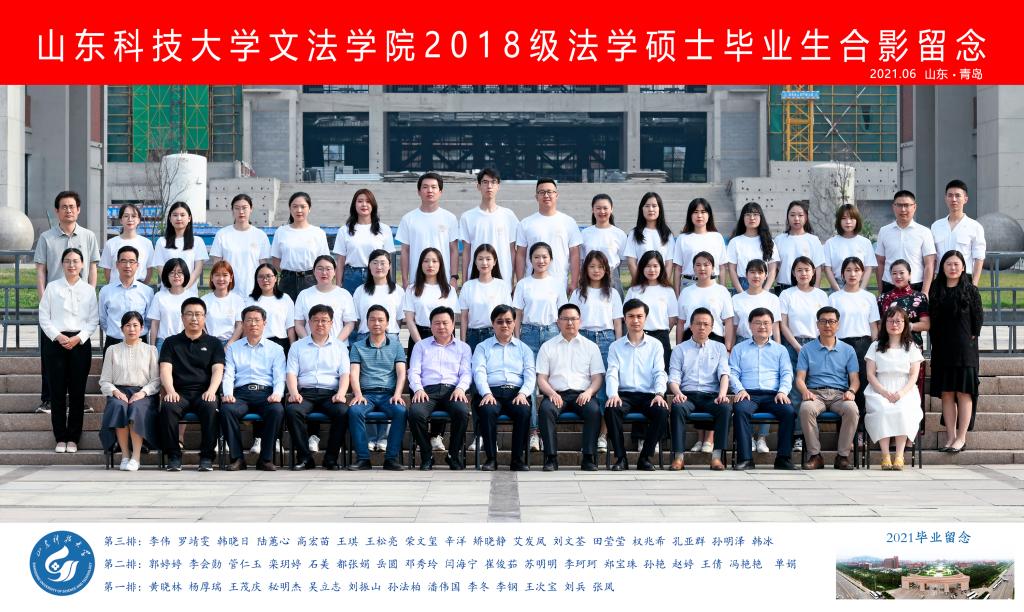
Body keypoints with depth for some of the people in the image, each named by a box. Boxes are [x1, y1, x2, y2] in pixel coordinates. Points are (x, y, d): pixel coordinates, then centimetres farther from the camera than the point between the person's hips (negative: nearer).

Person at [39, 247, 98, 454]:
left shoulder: (89, 290, 7)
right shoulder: (52, 287, 5)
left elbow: (93, 320, 3)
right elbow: (43, 317, 3)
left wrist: (78, 338, -10)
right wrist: (58, 336, -10)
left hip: (80, 342, 0)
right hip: (55, 341, 0)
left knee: (77, 391, 0)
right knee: (57, 390, -1)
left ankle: (73, 438, 8)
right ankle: (60, 438, 6)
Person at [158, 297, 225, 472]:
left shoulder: (214, 343, 17)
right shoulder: (171, 343, 18)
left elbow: (218, 370, 3)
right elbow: (165, 370, 4)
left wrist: (211, 391, -17)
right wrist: (170, 391, -16)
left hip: (203, 393, 0)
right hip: (179, 393, 0)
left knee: (210, 407, -34)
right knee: (168, 407, -33)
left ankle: (207, 456, -23)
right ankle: (173, 456, -21)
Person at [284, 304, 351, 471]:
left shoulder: (339, 347, 19)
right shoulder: (297, 346, 18)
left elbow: (345, 374, 8)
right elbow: (291, 373, 8)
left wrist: (341, 394, -12)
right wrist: (294, 393, -12)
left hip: (330, 393, 0)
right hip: (305, 392, 0)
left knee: (343, 412, -32)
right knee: (292, 410, -32)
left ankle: (331, 457, -19)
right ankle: (304, 457, -23)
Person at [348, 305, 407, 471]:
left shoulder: (396, 345, 16)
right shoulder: (357, 346, 16)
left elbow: (401, 373, 6)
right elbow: (354, 373, 4)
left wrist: (397, 394, -11)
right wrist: (358, 394, -15)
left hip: (388, 393, 0)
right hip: (366, 393, 0)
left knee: (401, 411, -33)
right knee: (354, 410, -33)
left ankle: (391, 457, -26)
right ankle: (363, 458, -28)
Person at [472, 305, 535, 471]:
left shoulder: (524, 348, 23)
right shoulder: (482, 347, 20)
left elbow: (530, 375, 9)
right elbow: (479, 372, 3)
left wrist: (523, 393, -12)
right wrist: (486, 393, -16)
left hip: (517, 392, 1)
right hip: (492, 392, -1)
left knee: (524, 411, -33)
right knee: (488, 410, -35)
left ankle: (518, 459, -24)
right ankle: (491, 458, -26)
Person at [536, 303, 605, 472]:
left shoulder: (591, 347, 17)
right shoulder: (547, 347, 16)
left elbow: (598, 377, 9)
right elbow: (541, 378, 8)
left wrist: (589, 392, -12)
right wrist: (551, 393, -12)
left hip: (582, 394, 0)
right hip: (556, 394, 0)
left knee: (594, 410, -33)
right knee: (546, 409, -34)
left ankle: (588, 458, -28)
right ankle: (551, 457, -30)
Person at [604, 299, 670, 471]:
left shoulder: (655, 345, 13)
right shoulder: (616, 347, 13)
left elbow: (660, 373, 3)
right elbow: (612, 374, 1)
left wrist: (659, 394, -18)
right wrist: (613, 395, -20)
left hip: (648, 395, 0)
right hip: (624, 395, 0)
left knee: (662, 411, -32)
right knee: (611, 409, -33)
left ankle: (645, 457, -15)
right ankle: (620, 457, -21)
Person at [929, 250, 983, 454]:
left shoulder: (970, 291, 1)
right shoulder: (936, 292, 8)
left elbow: (978, 318, 1)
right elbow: (931, 321, 9)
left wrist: (972, 337, -4)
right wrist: (936, 342, 2)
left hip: (964, 349, -3)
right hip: (942, 350, 3)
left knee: (963, 393, -3)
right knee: (946, 393, 4)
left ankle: (961, 437, 1)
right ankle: (950, 437, 9)